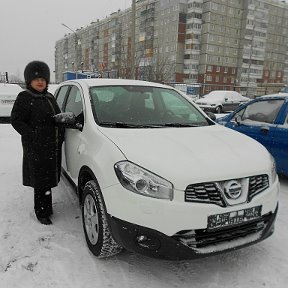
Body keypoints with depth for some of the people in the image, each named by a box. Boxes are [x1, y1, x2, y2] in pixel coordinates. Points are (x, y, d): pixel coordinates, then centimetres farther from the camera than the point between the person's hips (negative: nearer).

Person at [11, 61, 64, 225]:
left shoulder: (49, 97, 15)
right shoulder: (24, 98, -7)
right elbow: (16, 121, -10)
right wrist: (34, 136, -19)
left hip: (54, 146, 7)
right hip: (37, 149, -7)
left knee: (48, 179, 15)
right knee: (41, 181, -2)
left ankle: (46, 208, 29)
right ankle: (42, 213, 11)